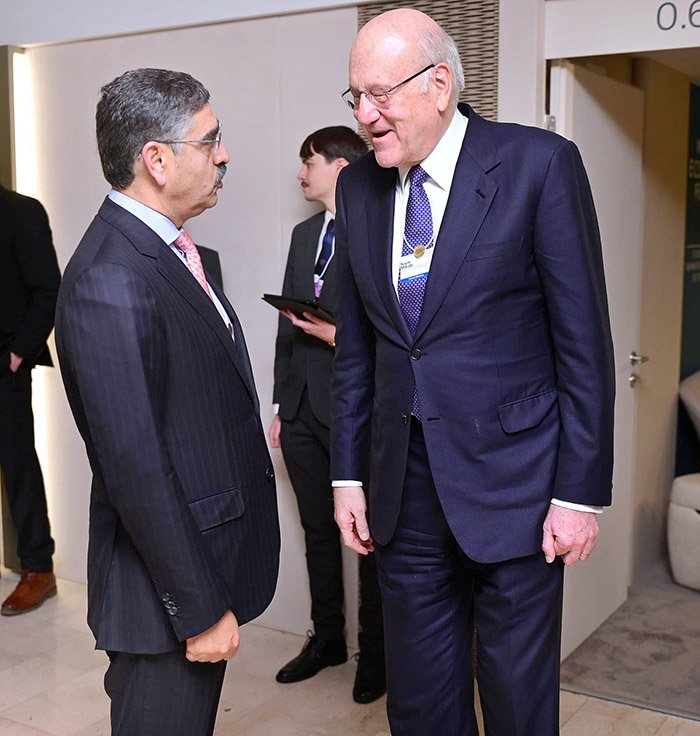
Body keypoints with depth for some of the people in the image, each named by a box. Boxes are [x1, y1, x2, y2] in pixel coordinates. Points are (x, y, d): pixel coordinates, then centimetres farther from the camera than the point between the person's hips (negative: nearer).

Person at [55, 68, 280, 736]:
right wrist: (201, 611, -19)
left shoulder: (166, 251, 9)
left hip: (209, 559, 9)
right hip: (168, 587, -9)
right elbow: (136, 469, -25)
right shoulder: (110, 282, -24)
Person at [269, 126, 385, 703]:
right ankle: (327, 638, 31)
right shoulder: (304, 234, 17)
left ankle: (375, 653, 18)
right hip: (303, 410, 7)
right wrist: (280, 405, 16)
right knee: (318, 530, 16)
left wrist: (341, 337, -22)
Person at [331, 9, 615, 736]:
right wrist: (347, 476, 9)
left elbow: (584, 341, -9)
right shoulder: (358, 187, 6)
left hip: (512, 485, -4)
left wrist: (580, 493, -10)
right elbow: (355, 349, 11)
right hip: (405, 489, 5)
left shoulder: (539, 164, -9)